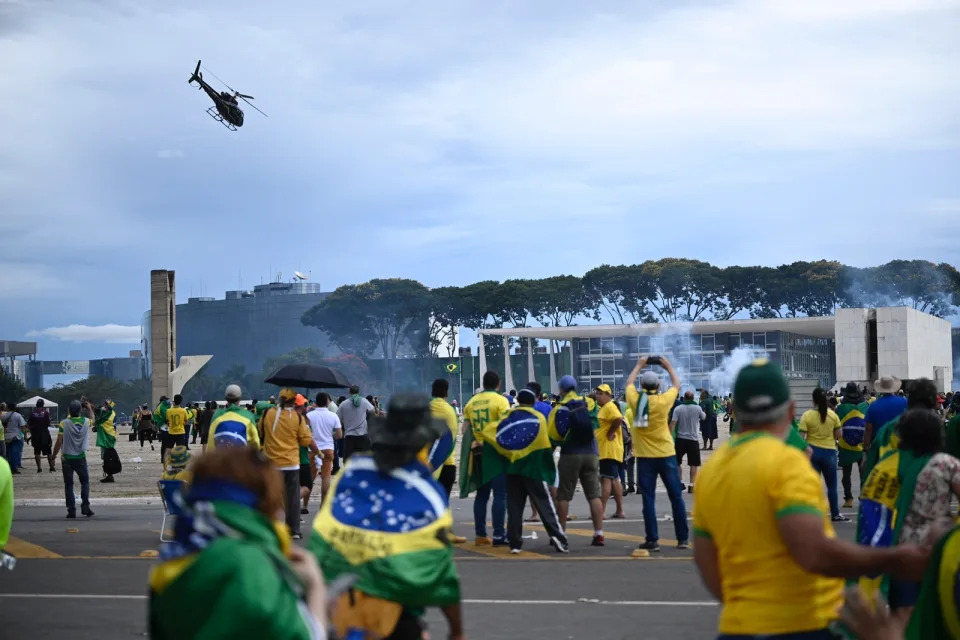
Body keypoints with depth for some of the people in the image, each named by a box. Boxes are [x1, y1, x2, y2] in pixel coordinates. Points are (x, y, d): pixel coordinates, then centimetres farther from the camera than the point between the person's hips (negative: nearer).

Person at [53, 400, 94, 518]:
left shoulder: (64, 423, -10)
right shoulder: (86, 422, -3)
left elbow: (59, 442, -10)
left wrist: (54, 455, 3)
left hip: (67, 458, -1)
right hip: (81, 457, 1)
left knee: (68, 484, 5)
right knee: (85, 481, 15)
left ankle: (71, 510, 2)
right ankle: (85, 506, 3)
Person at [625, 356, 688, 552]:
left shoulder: (635, 400, -4)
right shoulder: (663, 400, -8)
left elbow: (629, 382, 18)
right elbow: (676, 385, 12)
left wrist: (639, 365, 30)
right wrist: (668, 366, 24)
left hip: (645, 457, 1)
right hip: (666, 455, -1)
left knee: (648, 499, 2)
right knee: (676, 497, 6)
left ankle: (652, 540, 0)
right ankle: (683, 538, 9)